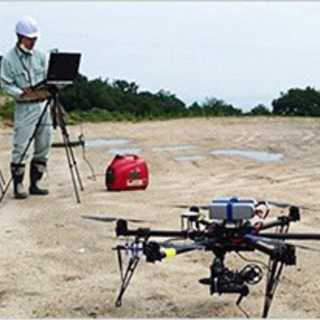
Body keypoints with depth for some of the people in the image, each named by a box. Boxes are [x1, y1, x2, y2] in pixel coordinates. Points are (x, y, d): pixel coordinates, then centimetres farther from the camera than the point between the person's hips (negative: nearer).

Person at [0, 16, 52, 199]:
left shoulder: (40, 56, 11)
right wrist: (23, 94, -21)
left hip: (43, 105, 5)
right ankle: (18, 186, 1)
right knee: (21, 148, -7)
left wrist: (46, 91, -6)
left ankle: (35, 183, 17)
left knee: (43, 147, 7)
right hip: (24, 108, -5)